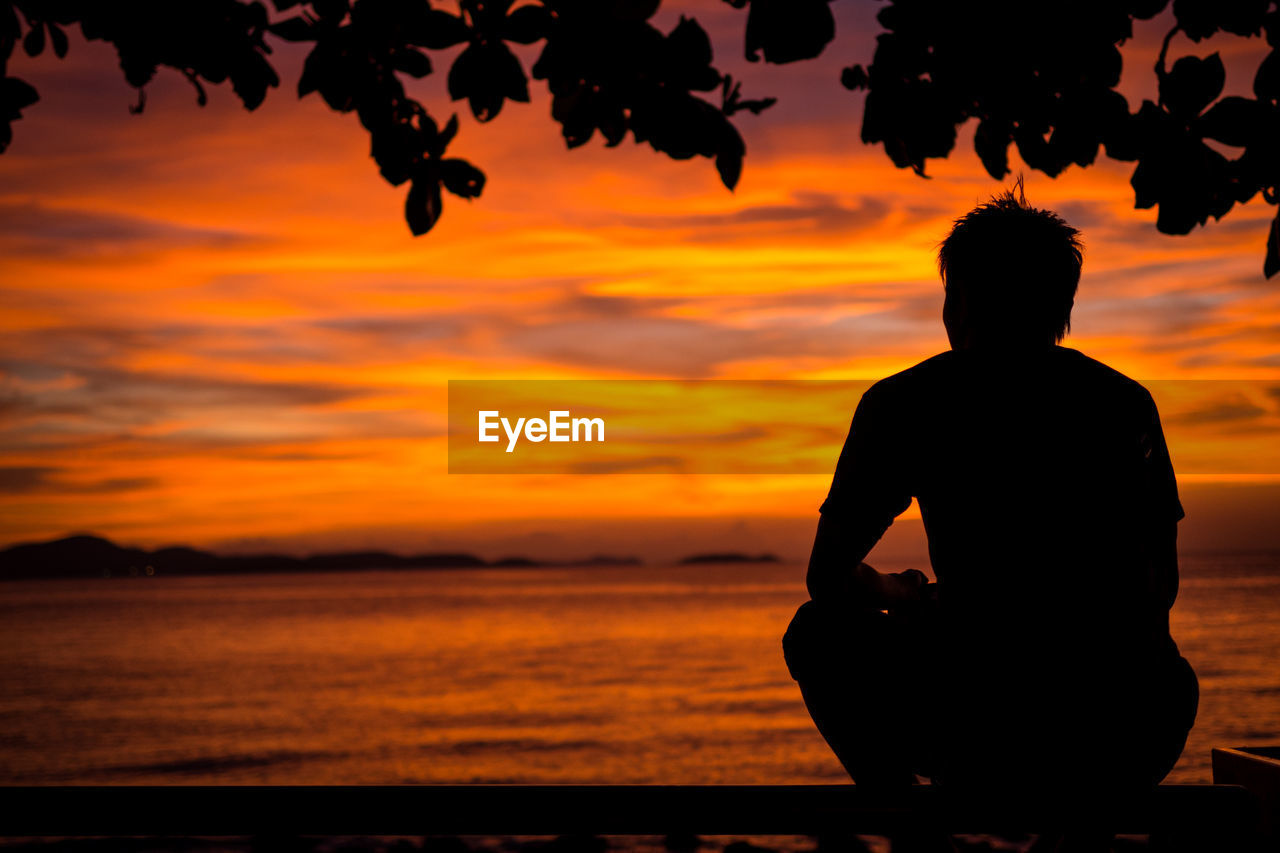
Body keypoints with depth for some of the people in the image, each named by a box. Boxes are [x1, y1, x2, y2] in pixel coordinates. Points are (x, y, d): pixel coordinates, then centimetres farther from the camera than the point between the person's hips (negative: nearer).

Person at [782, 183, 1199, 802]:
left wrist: (897, 594, 36)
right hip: (1138, 738, 3)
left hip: (986, 730, -3)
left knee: (818, 635, 25)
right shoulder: (1128, 400, 13)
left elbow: (827, 577, 14)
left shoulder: (903, 401, 6)